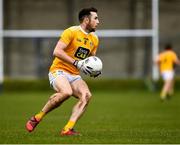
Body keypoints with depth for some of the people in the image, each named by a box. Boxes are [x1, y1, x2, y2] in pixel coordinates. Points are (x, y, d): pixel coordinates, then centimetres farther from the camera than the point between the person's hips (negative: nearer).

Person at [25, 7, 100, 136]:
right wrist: (77, 63, -25)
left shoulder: (94, 39, 13)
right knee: (66, 92, -35)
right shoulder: (71, 32, -11)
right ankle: (37, 118, -16)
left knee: (87, 95, -22)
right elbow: (57, 51, -20)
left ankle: (67, 129, -27)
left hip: (75, 76, 7)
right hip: (59, 71, -7)